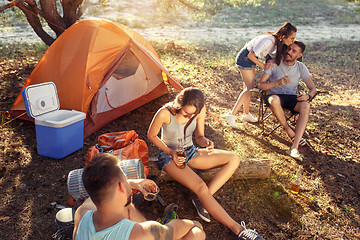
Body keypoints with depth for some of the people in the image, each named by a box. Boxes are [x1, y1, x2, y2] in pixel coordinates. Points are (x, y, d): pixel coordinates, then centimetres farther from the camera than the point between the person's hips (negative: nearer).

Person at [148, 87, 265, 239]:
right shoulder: (164, 114, -26)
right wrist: (170, 152, -20)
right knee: (200, 187, -30)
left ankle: (202, 199, -15)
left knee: (234, 159, -10)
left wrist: (206, 142, -25)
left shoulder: (199, 111, -13)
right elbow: (151, 135, -9)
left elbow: (199, 136, 0)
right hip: (169, 156, -6)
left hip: (189, 152, 6)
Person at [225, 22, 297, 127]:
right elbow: (251, 55, -24)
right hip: (245, 58, -9)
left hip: (252, 58, 9)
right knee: (250, 88, -9)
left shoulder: (278, 42, -5)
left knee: (249, 87, 13)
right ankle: (231, 115, -5)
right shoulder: (268, 41, -31)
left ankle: (246, 114, 24)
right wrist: (263, 65, -21)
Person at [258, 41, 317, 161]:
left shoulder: (301, 67, 3)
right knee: (274, 100, -40)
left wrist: (308, 96, -23)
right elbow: (261, 85, -10)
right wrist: (278, 82, -27)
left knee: (306, 106, -32)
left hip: (292, 98, 2)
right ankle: (290, 132, -20)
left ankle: (294, 147, -40)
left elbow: (313, 88, 2)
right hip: (275, 95, -2)